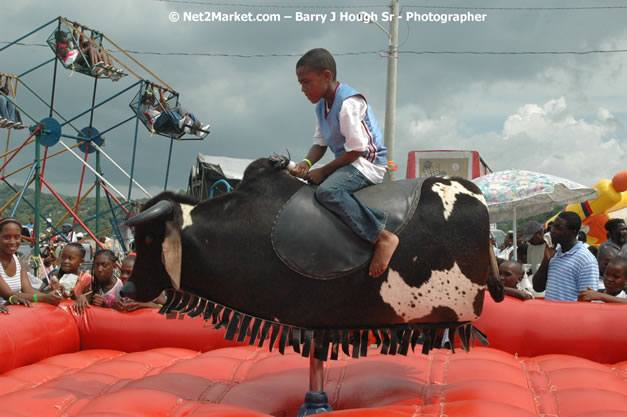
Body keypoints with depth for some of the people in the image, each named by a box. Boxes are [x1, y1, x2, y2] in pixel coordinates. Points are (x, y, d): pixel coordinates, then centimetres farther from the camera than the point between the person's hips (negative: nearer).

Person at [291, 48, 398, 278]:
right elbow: (319, 142, 13)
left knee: (327, 190, -34)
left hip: (368, 162, -10)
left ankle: (382, 237, -35)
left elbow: (356, 149, -22)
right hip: (349, 163, 10)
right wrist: (307, 163, -8)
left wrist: (324, 170, -17)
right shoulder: (321, 105, 11)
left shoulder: (348, 103, -20)